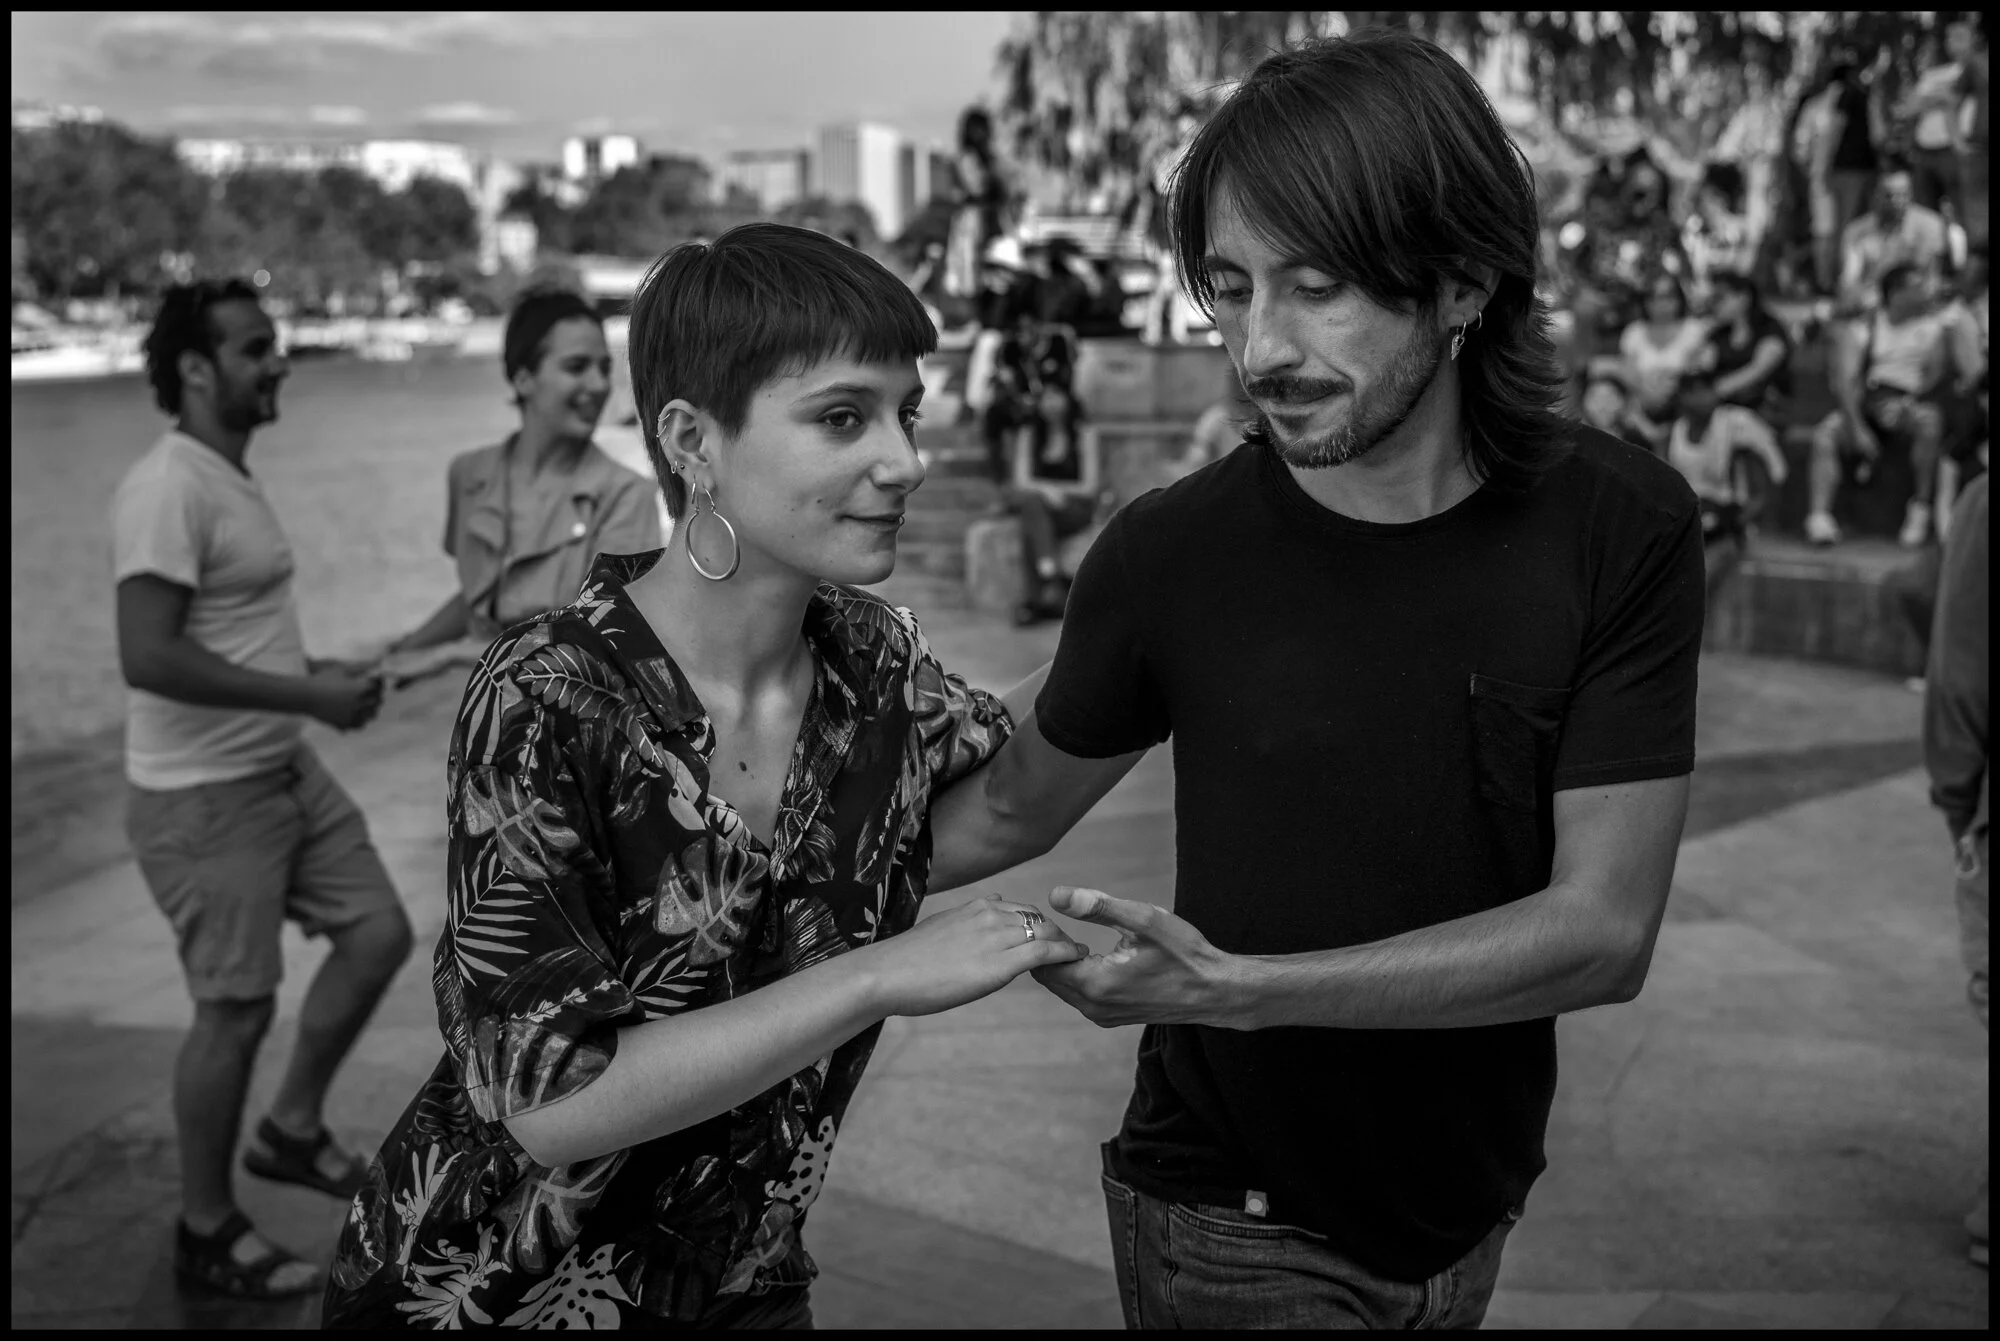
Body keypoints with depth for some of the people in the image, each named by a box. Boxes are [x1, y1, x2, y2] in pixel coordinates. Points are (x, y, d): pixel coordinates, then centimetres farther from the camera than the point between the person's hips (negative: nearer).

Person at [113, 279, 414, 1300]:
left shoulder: (230, 477, 10)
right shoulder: (168, 489, -21)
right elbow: (150, 658, -28)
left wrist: (317, 671, 7)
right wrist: (310, 697, -23)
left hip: (286, 770, 9)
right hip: (205, 798, -9)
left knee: (378, 933, 12)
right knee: (235, 1011, 1)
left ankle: (291, 1132, 30)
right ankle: (206, 1233, 20)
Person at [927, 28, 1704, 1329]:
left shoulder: (1624, 530, -16)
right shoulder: (1166, 555, -16)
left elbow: (1605, 928, -19)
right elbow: (1010, 814, 1)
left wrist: (1244, 989, -29)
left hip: (1469, 1206, 2)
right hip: (1234, 1222, -1)